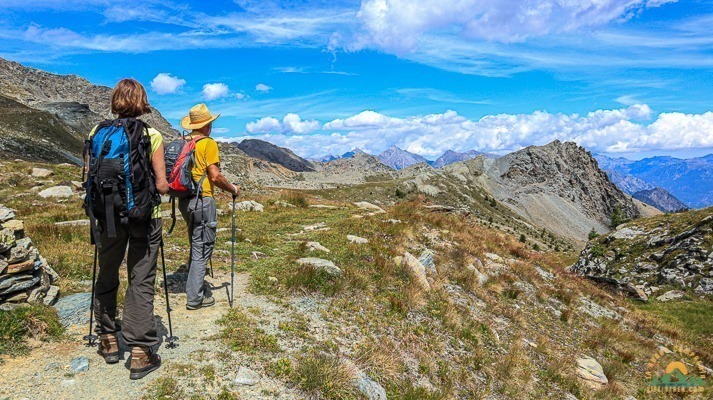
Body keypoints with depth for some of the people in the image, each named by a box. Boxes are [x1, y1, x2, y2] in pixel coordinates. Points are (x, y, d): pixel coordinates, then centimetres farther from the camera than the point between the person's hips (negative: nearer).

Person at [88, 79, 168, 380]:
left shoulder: (96, 133, -1)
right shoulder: (152, 136, -9)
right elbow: (162, 186, -10)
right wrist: (163, 185, 12)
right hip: (143, 217, -3)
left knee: (106, 279, 19)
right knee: (140, 284, 4)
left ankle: (108, 341, 32)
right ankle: (140, 354, 8)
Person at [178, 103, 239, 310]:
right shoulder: (208, 143, -10)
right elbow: (215, 177, -16)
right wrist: (233, 189, -1)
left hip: (184, 200, 8)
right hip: (202, 200, -7)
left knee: (196, 246, 20)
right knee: (202, 249, 0)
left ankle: (197, 287, 32)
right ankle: (195, 298, 6)